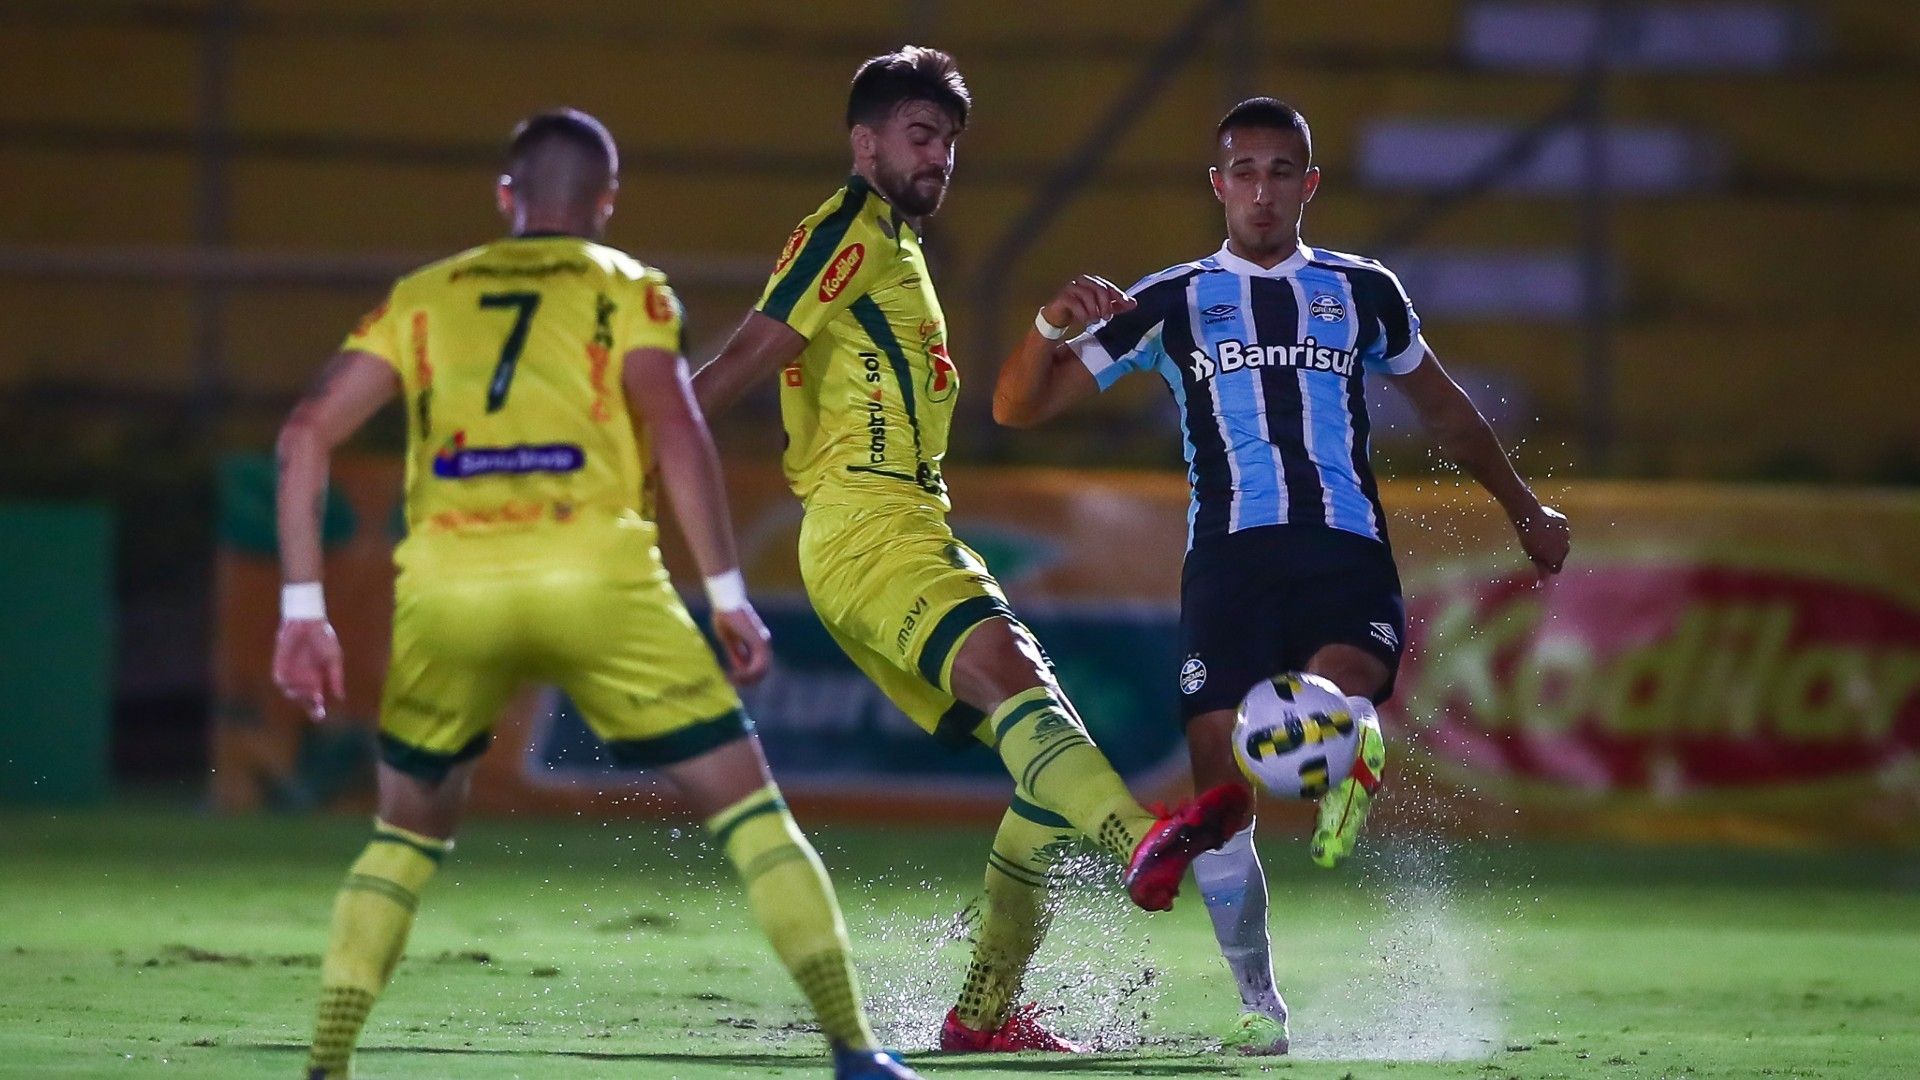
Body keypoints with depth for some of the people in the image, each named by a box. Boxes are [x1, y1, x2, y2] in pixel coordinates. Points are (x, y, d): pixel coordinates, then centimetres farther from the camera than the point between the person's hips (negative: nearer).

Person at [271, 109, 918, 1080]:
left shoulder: (424, 297, 22)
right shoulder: (625, 289, 15)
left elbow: (305, 434, 12)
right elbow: (674, 427, -3)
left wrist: (302, 609, 13)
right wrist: (727, 594, -2)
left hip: (446, 589, 2)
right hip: (595, 578, -2)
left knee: (407, 833, 22)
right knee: (747, 807, 9)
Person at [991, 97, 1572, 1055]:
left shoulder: (1362, 292, 16)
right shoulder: (1171, 303, 11)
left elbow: (1441, 408, 32)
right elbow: (1019, 407, 7)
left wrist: (1523, 508, 35)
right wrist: (1051, 327, -12)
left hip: (1347, 554, 0)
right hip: (1229, 561, 1)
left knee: (1339, 710, -35)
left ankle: (1349, 758, 0)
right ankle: (1259, 1004, 12)